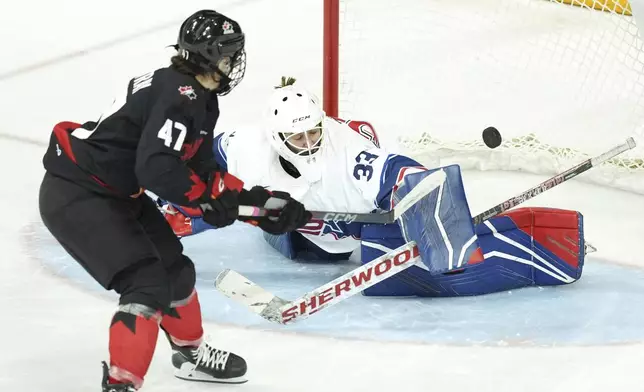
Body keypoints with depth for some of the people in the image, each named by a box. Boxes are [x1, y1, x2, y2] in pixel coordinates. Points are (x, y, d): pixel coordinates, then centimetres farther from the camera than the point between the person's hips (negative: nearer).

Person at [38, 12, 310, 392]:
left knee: (174, 269, 19)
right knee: (148, 284, -17)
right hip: (74, 196, -10)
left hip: (116, 193, 10)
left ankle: (191, 354, 41)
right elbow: (155, 167, -33)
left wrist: (258, 200, 6)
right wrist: (207, 199, -19)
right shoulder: (179, 94, -23)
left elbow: (204, 170, 14)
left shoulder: (200, 101, 9)